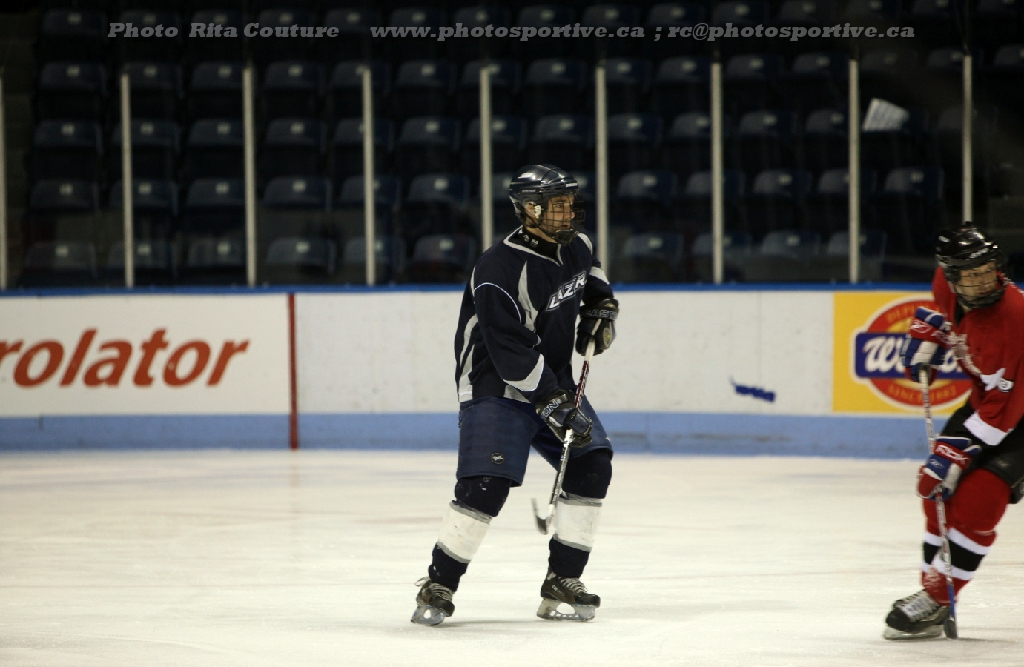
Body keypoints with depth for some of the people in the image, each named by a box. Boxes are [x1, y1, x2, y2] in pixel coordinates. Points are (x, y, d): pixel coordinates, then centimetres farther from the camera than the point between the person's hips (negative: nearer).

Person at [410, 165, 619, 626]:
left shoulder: (574, 246, 1)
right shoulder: (500, 269, -25)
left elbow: (592, 275, 28)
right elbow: (512, 354, -27)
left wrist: (602, 307, 10)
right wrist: (553, 406, -29)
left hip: (554, 381, 8)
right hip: (495, 387, -8)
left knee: (592, 464, -4)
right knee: (486, 484, -19)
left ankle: (562, 584, 5)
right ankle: (437, 588, -5)